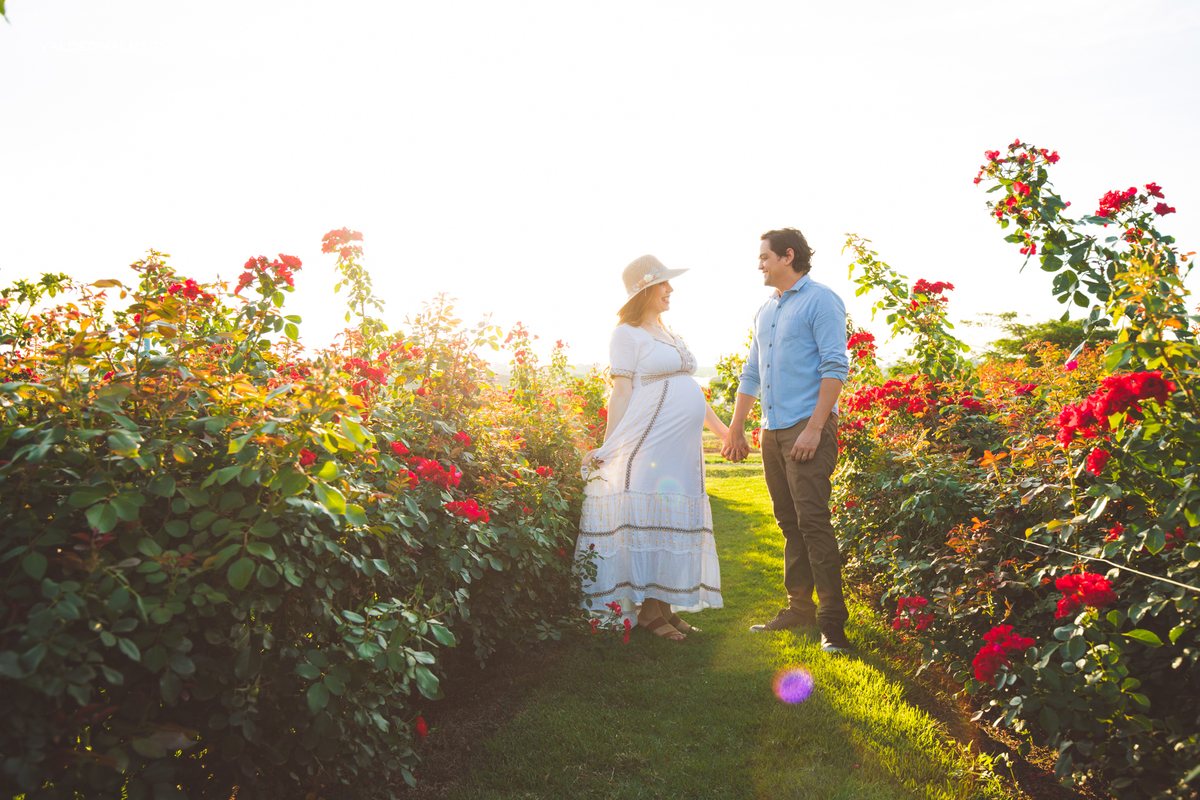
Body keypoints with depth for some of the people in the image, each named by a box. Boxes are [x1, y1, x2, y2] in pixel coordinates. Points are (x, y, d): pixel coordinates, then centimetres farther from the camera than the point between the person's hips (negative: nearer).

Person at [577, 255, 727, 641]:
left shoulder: (670, 336, 22)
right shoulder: (627, 335, -2)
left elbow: (690, 390, 26)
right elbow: (620, 393, -8)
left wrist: (722, 429, 25)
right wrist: (610, 448, -14)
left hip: (683, 448, 8)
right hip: (649, 445, -8)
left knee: (674, 523, 8)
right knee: (648, 522, -7)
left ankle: (664, 605, 15)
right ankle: (646, 609, 0)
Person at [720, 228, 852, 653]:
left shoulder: (820, 300, -4)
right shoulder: (766, 310, 20)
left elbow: (835, 367, -12)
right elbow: (751, 374, 25)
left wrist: (815, 428, -19)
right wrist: (736, 429, 22)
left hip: (807, 428, -8)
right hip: (772, 430, 8)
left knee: (812, 521, -11)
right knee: (789, 523, 11)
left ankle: (832, 622, -6)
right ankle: (800, 608, 20)